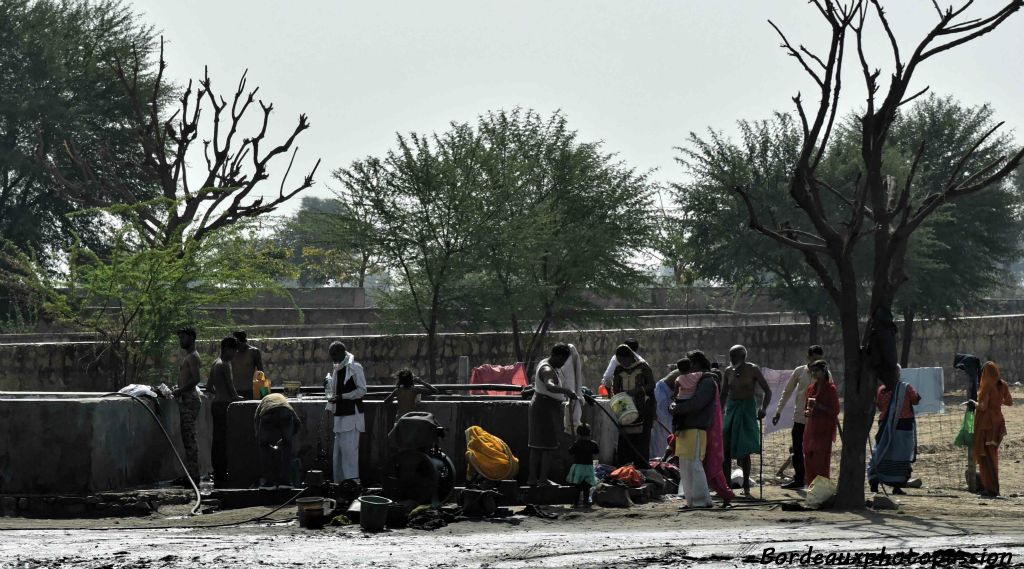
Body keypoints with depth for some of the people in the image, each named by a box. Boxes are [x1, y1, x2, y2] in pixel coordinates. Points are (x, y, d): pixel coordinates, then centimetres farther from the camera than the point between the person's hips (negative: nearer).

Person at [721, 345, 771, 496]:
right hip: (731, 409, 4)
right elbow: (724, 394, 14)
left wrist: (763, 408, -18)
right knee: (726, 449, -3)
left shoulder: (753, 370, -5)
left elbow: (767, 391, -4)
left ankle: (746, 486, 5)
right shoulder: (729, 371, 7)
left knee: (744, 450, -3)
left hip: (747, 410, -4)